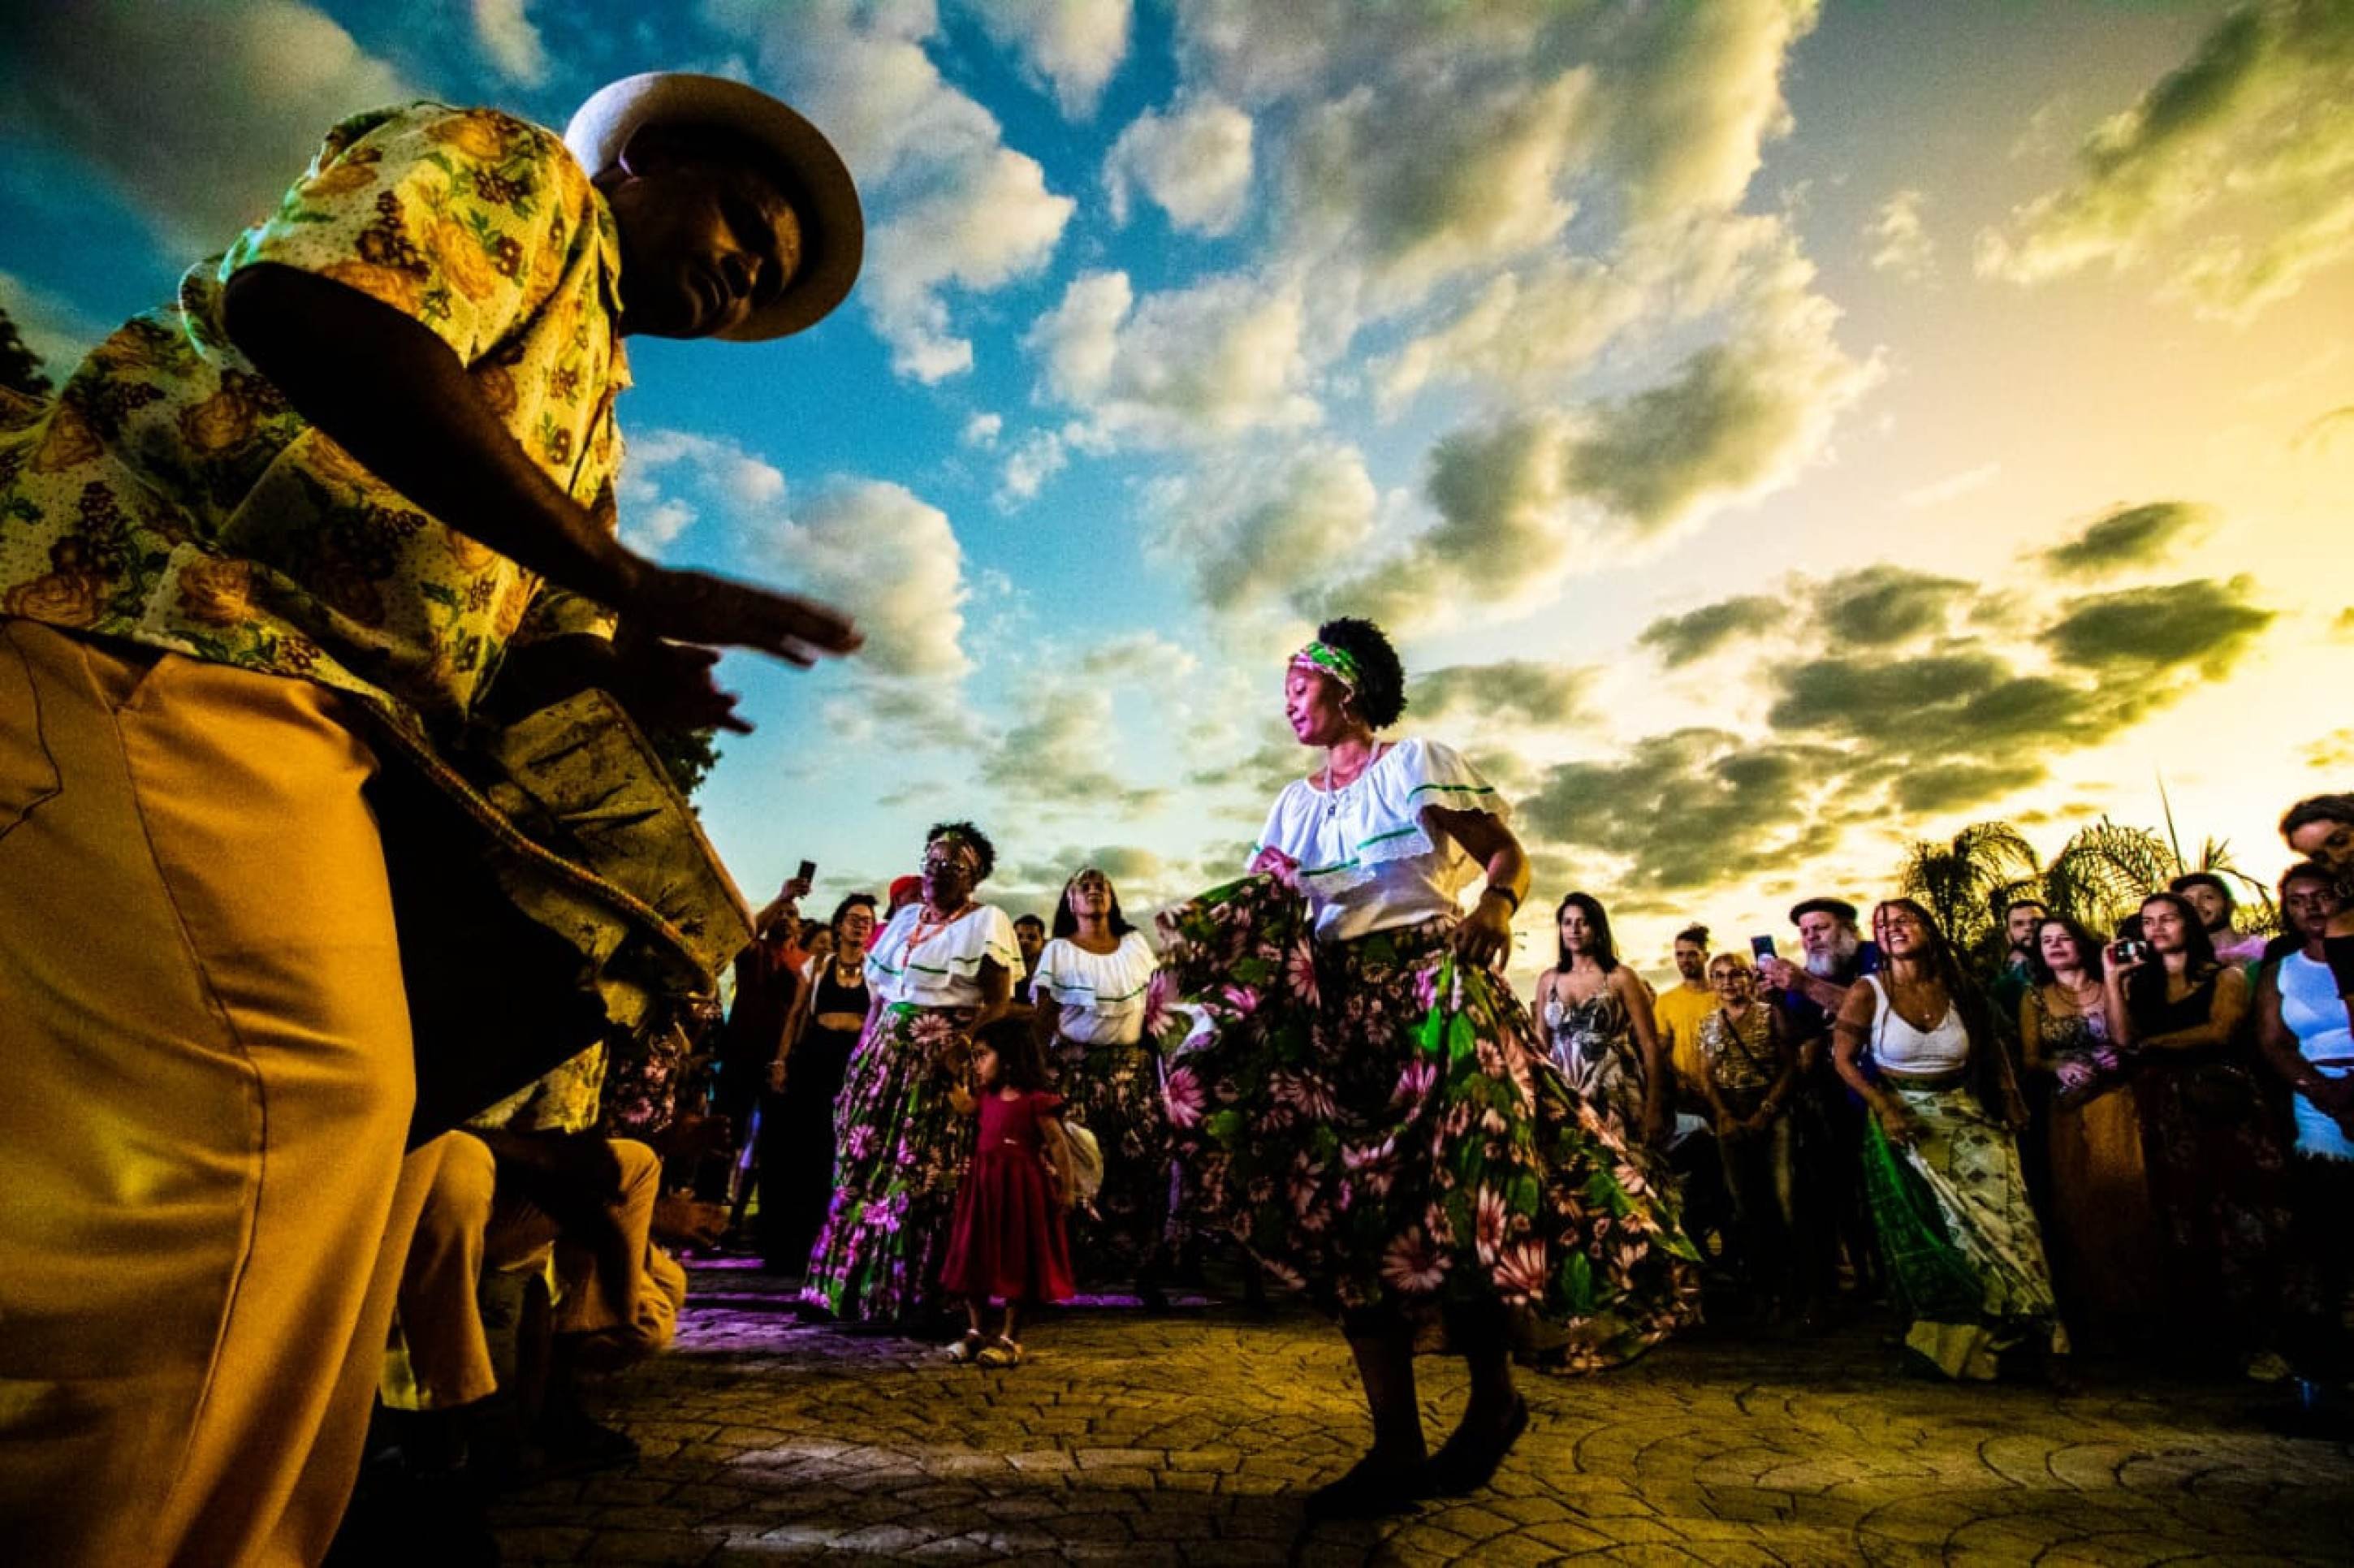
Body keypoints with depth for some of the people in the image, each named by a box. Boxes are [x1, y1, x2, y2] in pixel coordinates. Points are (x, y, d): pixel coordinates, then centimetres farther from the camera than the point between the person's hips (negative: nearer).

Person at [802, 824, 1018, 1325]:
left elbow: (999, 1004, -10)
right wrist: (862, 1054, 12)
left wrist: (962, 1045, -24)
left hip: (943, 1063, -6)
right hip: (885, 1056, 7)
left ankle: (911, 1292, 9)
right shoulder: (904, 918, 17)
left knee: (922, 1176, -4)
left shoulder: (988, 922, -3)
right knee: (863, 1166, 9)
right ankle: (854, 1281, 23)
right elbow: (877, 995, 19)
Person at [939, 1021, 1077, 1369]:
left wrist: (1065, 1189, -10)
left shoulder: (1035, 1101, -15)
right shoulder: (987, 1096, 6)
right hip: (983, 1184, 7)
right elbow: (964, 1107, 27)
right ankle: (975, 1331, 27)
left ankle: (1008, 1338, 16)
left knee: (1018, 1264, 4)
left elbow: (1057, 1144, -11)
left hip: (1019, 1187, -7)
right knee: (975, 1259, 12)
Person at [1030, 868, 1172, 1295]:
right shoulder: (1058, 951, 5)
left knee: (1146, 1163, -5)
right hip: (1077, 1068, -2)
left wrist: (1160, 1065, 5)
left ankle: (1146, 1269, 6)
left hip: (1135, 1067, 2)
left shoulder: (1136, 944, 12)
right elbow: (1043, 1021, 1)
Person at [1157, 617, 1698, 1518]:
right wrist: (1193, 963, -11)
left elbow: (1508, 854, -2)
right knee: (1348, 1215, 0)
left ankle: (1494, 1399, 16)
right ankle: (1396, 1447, 11)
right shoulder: (1295, 805, 17)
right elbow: (1254, 910, 8)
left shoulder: (1416, 763, 3)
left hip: (1427, 996, -5)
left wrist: (1495, 907, -23)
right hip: (1332, 1011, 5)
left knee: (1452, 1203, -12)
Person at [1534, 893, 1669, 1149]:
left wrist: (1654, 1108, -6)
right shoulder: (1547, 980, 9)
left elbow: (1649, 1044, -1)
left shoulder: (1621, 977, 0)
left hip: (1615, 1098, -2)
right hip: (1563, 1098, 3)